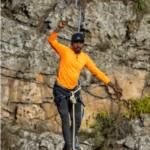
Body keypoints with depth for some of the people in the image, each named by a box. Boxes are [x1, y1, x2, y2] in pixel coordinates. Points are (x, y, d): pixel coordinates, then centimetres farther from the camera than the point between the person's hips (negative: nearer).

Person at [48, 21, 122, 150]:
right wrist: (59, 28, -40)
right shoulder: (65, 51, -11)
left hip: (74, 90, 5)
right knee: (65, 120, -12)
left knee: (77, 122, 7)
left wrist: (113, 86, 2)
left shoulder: (85, 58, -1)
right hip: (61, 90, -5)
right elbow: (51, 40, -23)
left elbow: (98, 73, 4)